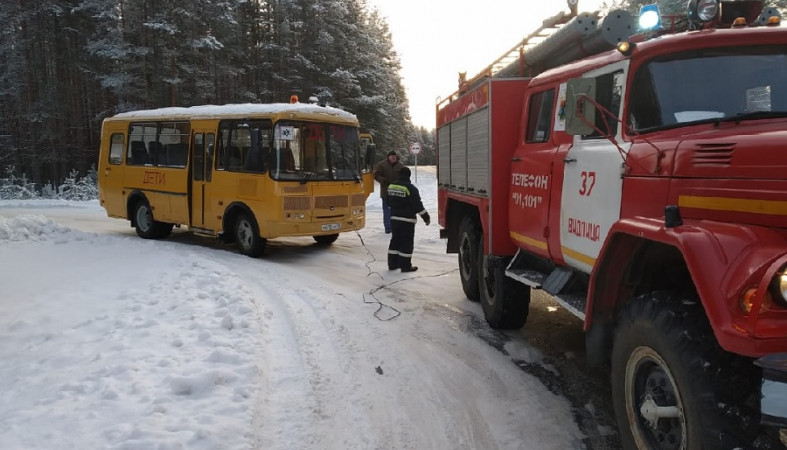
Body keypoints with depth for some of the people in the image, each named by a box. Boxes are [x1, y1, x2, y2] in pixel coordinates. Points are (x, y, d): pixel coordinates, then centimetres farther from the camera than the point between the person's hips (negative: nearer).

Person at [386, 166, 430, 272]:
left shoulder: (391, 186, 5)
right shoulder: (411, 188, -15)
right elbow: (418, 205, -14)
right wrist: (426, 216, -4)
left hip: (394, 218, 6)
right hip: (407, 220, -6)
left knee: (395, 240, 14)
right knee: (406, 242, 0)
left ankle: (392, 263, 18)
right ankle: (405, 265, 3)